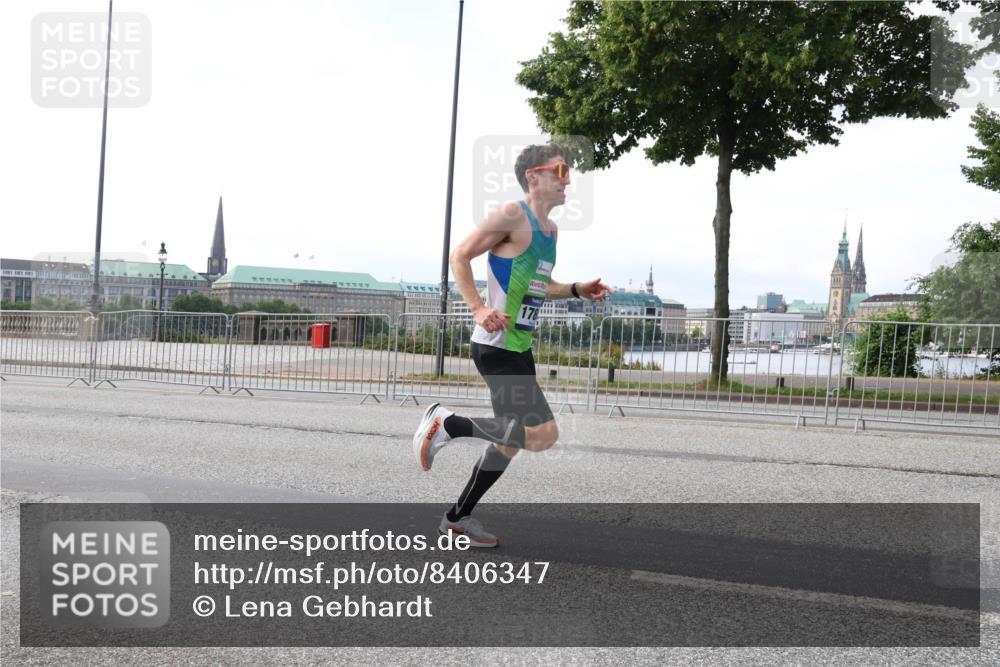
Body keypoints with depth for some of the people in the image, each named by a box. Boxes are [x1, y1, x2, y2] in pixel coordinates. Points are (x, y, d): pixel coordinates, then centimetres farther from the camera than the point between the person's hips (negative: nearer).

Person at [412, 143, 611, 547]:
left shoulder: (551, 230, 17)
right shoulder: (512, 215, -11)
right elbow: (460, 256, -12)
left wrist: (577, 290, 12)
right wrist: (479, 309, -23)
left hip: (520, 347, 10)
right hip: (496, 346, -10)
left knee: (511, 441, 15)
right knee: (543, 434, -16)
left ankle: (458, 518, 27)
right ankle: (447, 423, -4)